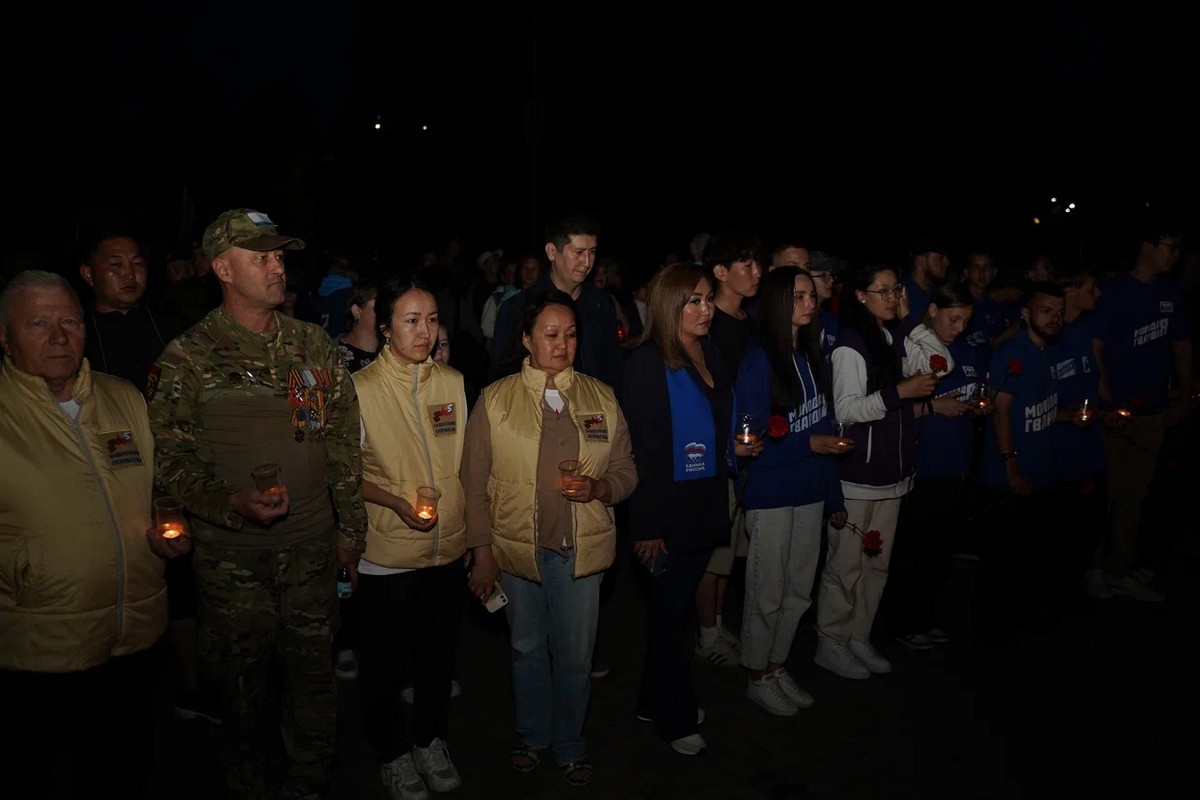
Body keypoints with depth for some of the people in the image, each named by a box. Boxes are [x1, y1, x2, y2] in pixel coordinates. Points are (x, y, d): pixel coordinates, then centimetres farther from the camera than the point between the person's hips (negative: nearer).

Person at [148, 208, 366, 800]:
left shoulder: (314, 345, 3)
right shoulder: (188, 358, -6)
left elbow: (344, 442, 8)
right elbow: (170, 461, -5)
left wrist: (350, 528, 8)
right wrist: (233, 502, -22)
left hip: (312, 546, 3)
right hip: (232, 553, -2)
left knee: (313, 668, 13)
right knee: (245, 678, 12)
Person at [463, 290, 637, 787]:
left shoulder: (602, 399, 1)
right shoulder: (495, 400, -3)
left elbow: (626, 473, 5)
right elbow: (475, 482, -1)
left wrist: (598, 488, -16)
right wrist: (482, 551, -3)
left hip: (582, 551, 1)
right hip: (517, 549, 0)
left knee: (575, 656, 12)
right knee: (528, 649, 17)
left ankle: (570, 744, 36)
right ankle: (533, 735, 42)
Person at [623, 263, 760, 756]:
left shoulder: (710, 355, 7)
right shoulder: (647, 362, -15)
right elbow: (644, 449, -17)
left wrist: (736, 447, 0)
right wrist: (648, 526, -18)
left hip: (706, 506, 7)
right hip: (668, 510, -7)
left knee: (676, 606, 18)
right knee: (669, 611, 8)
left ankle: (656, 701, 35)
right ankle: (676, 718, 25)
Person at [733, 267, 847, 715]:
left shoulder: (811, 357, 7)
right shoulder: (759, 361, -14)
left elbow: (825, 426, 9)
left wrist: (834, 495, 9)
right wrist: (808, 445, -19)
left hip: (810, 491, 7)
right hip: (770, 494, -7)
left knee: (799, 591, 16)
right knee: (767, 594, 7)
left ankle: (777, 667, 34)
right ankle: (758, 678, 25)